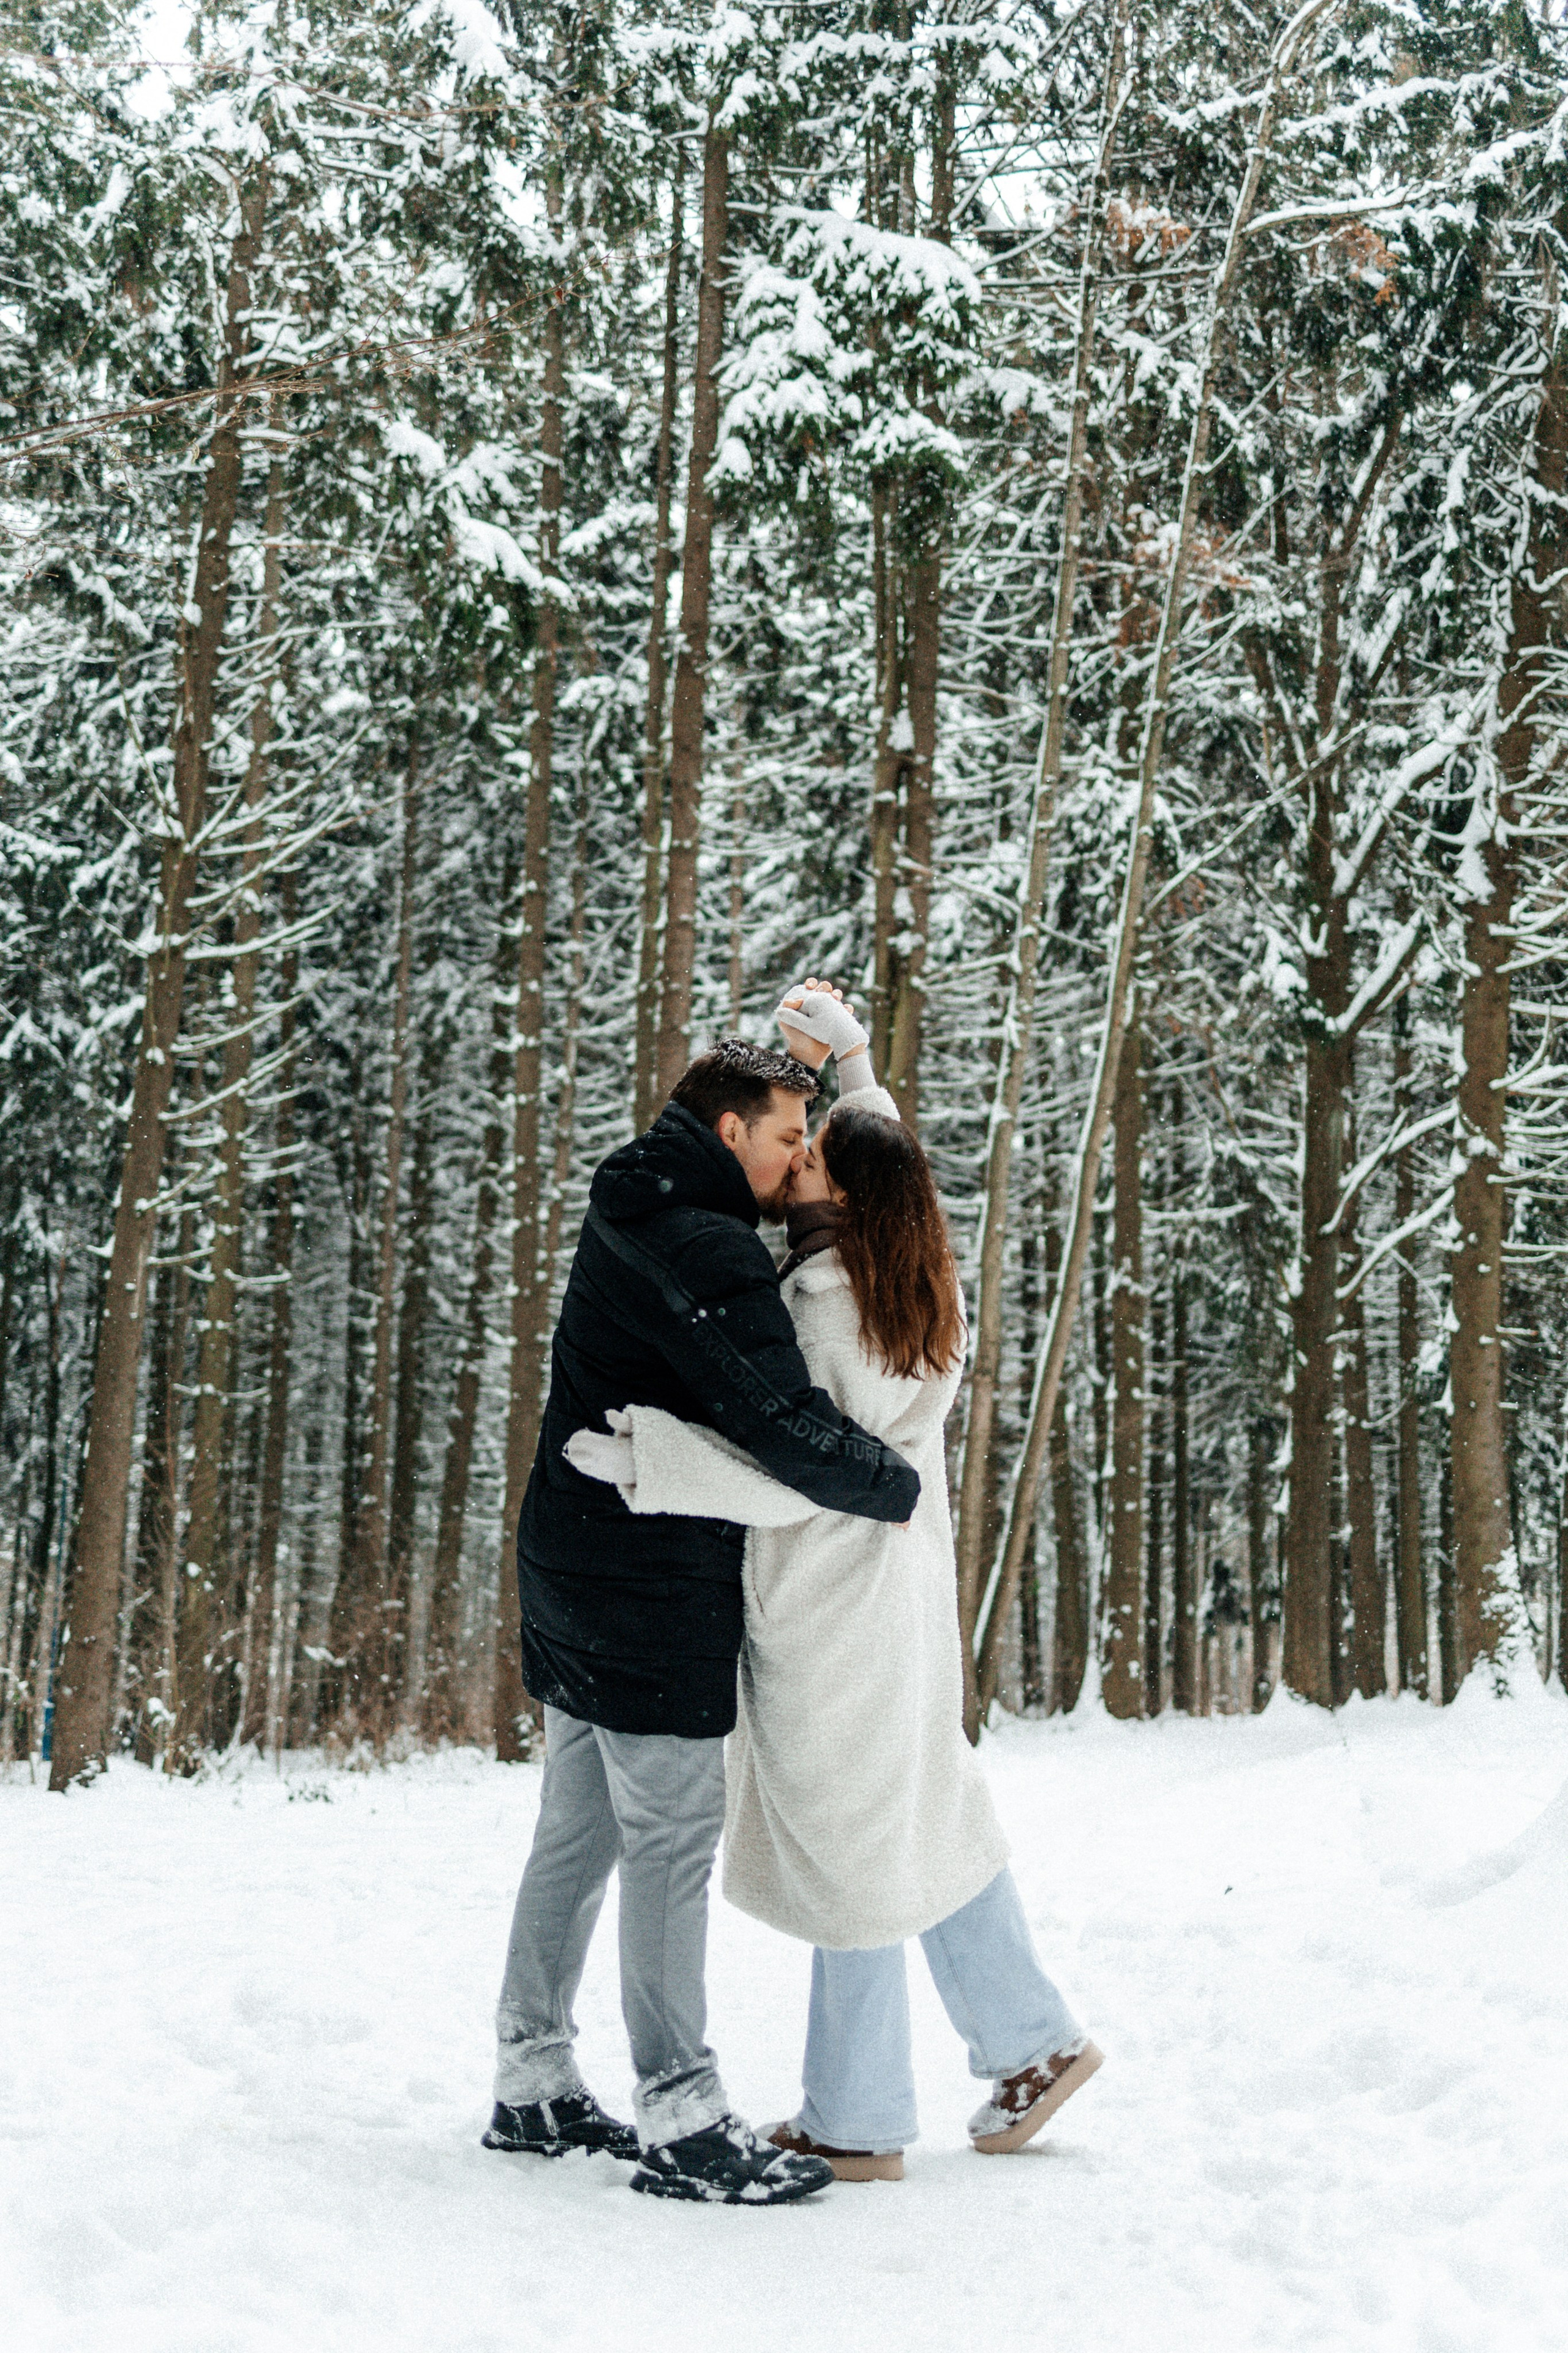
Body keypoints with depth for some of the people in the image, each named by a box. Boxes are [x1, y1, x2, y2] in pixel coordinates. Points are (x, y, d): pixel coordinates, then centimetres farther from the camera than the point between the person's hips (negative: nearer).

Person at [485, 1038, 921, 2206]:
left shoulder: (632, 1223, 13)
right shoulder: (706, 1253, -19)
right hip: (655, 1593, -10)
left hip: (575, 1580, 10)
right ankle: (682, 2122, 1)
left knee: (577, 1832, 14)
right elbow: (790, 1430, -23)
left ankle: (534, 2084, 23)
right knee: (673, 1840, -5)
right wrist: (903, 1486, -7)